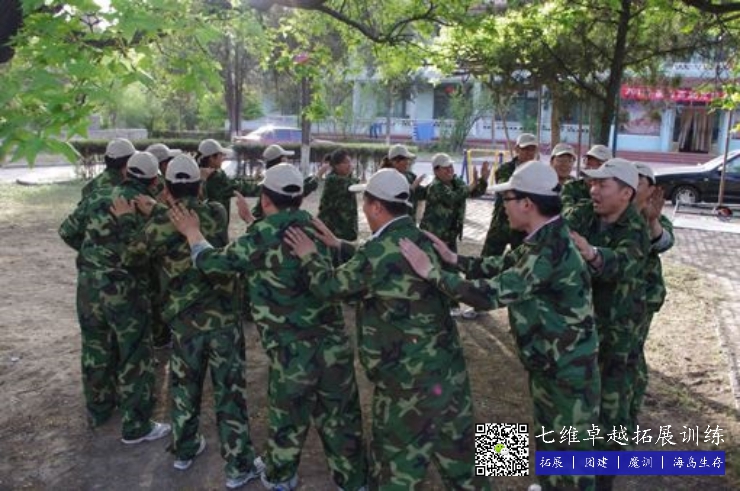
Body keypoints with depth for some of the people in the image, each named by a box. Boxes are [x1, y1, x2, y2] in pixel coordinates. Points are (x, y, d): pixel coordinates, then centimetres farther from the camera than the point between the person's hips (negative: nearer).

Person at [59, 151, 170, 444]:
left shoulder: (98, 196, 3)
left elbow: (67, 231, 9)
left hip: (88, 284, 5)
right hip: (125, 290, -5)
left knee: (96, 349, 21)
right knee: (134, 356, 7)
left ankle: (98, 409, 40)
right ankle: (136, 426, 16)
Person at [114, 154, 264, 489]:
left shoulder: (159, 225, -8)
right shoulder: (217, 214, -6)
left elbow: (134, 255, 9)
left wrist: (126, 220, 23)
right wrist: (157, 211, 20)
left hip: (184, 322, 1)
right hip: (224, 318, -1)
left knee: (185, 388, 21)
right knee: (230, 392, 6)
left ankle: (184, 451, 39)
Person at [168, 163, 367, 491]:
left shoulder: (262, 236, -10)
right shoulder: (315, 228, 5)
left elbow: (214, 263, -1)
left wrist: (192, 234, 18)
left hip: (293, 350, -4)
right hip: (334, 342, 4)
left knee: (288, 418, 19)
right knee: (340, 416, 18)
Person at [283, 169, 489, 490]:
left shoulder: (380, 250, -18)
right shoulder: (423, 241, 6)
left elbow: (330, 287, -7)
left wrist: (310, 256, 9)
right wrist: (339, 245, 23)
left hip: (408, 378, -7)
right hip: (448, 369, 7)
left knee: (397, 461, 12)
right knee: (457, 451, 21)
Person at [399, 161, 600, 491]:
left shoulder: (551, 251, -32)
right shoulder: (543, 240, 0)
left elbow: (490, 293, -37)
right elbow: (500, 267, 11)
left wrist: (430, 272, -30)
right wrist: (454, 259, 0)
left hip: (569, 369, -9)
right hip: (547, 361, 10)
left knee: (572, 449, 10)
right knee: (548, 437, 27)